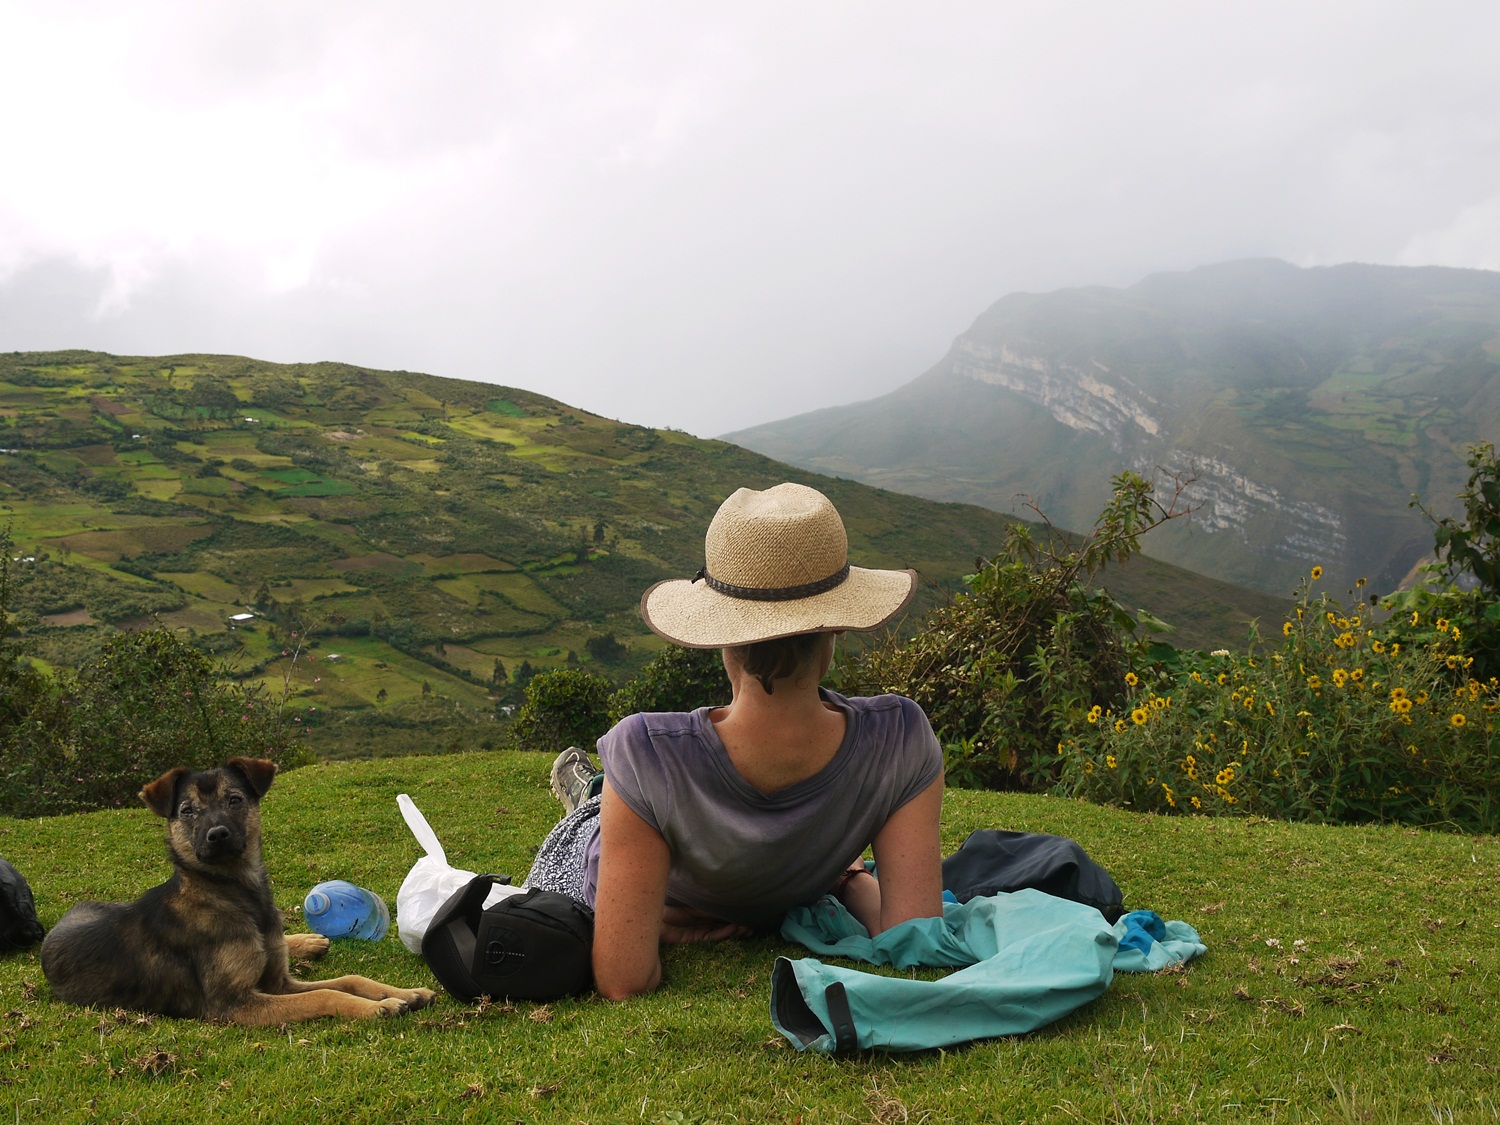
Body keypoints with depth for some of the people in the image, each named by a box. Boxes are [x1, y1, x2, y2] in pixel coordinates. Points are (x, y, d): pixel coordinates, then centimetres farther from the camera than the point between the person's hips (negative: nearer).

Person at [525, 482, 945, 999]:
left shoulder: (646, 753, -44)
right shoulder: (901, 741, -38)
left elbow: (622, 983, -40)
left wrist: (658, 929, -18)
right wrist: (850, 877, -14)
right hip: (770, 919, 2)